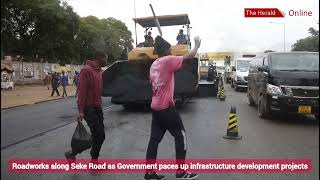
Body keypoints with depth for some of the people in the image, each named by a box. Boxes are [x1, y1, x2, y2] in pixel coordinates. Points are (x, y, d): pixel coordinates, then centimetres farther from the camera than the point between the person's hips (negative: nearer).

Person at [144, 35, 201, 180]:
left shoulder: (154, 64, 13)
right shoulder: (167, 60, -10)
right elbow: (188, 57, -11)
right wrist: (197, 45, 7)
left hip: (155, 107, 8)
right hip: (166, 107, -8)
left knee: (155, 138, 10)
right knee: (180, 136, 5)